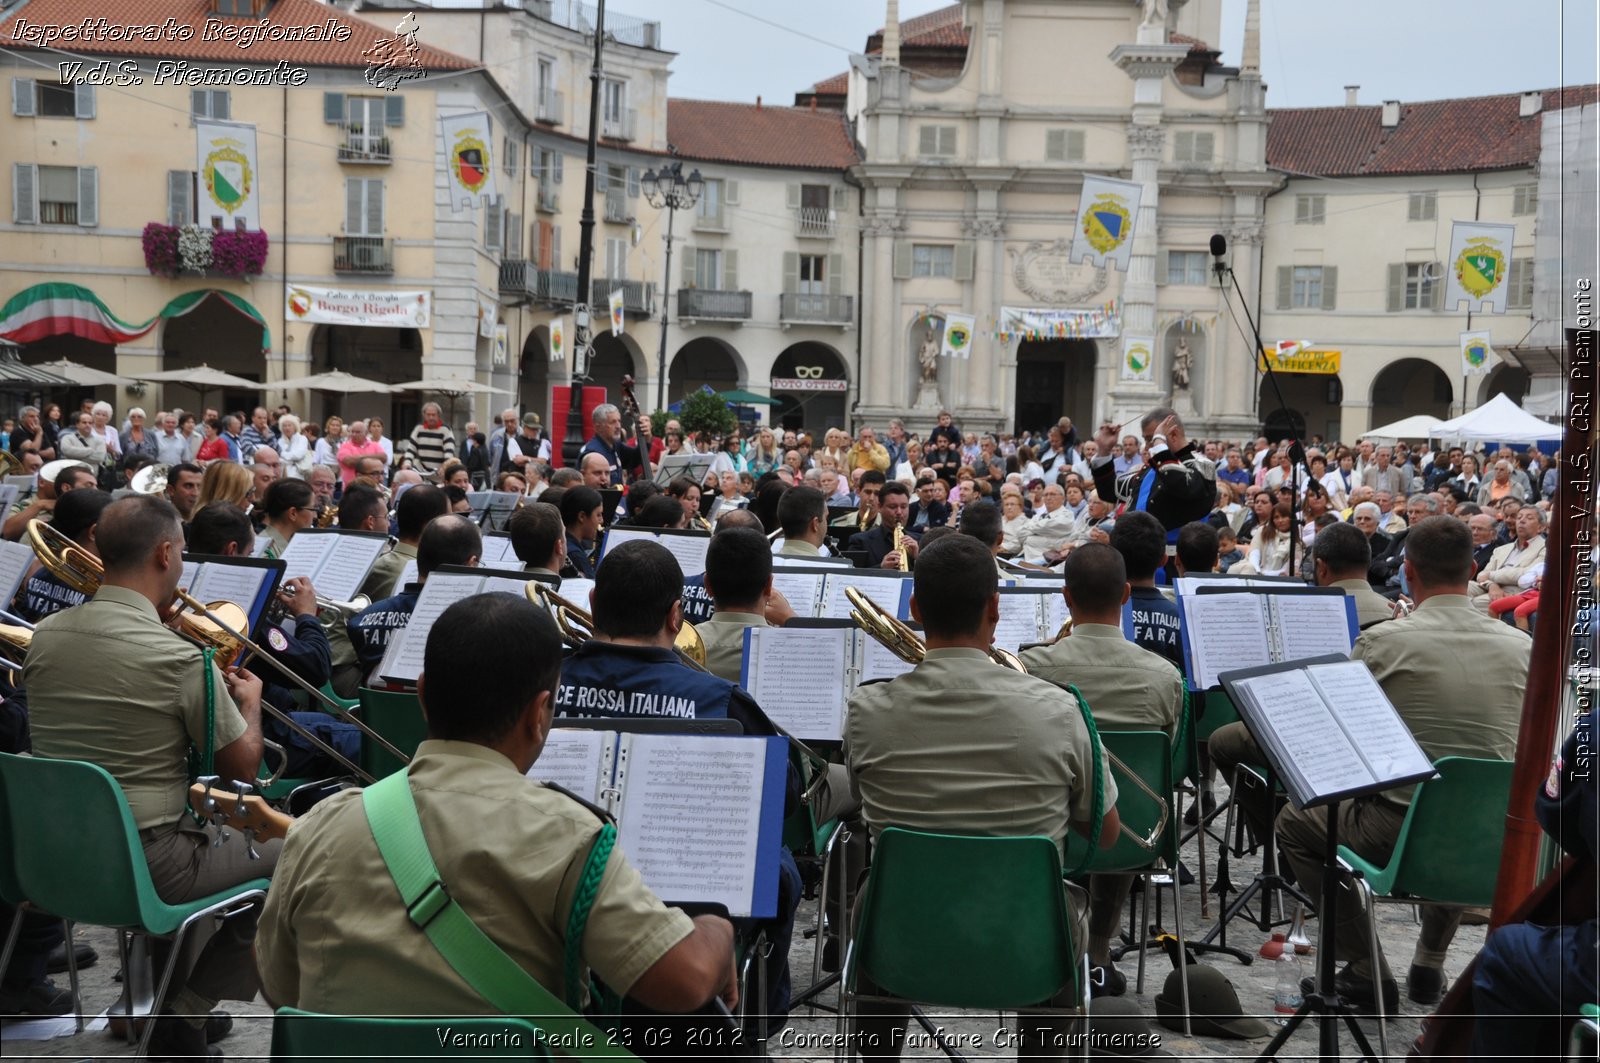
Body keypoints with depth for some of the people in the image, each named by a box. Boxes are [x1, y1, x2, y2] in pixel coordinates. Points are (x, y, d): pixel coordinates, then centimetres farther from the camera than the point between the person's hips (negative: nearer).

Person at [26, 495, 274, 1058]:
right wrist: (250, 701, 10)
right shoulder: (181, 658, -21)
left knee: (212, 835, 31)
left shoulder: (44, 636, -1)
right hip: (143, 864, -7)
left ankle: (156, 986, 33)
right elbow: (242, 767, -10)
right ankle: (184, 1010, 12)